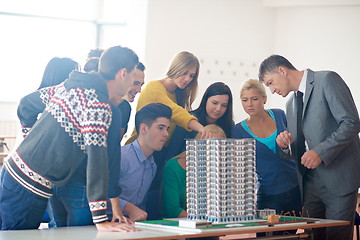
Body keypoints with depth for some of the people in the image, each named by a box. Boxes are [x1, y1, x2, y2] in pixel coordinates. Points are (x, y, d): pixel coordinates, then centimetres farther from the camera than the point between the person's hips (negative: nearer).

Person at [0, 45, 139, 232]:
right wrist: (100, 221, -25)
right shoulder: (98, 106, -17)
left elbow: (26, 104, 18)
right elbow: (96, 158, -24)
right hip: (28, 190, -8)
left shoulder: (70, 85, 9)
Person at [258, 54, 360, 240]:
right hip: (311, 181, 7)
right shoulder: (291, 103, 20)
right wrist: (286, 145, 1)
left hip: (338, 178, -7)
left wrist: (320, 152, -20)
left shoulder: (327, 80, -4)